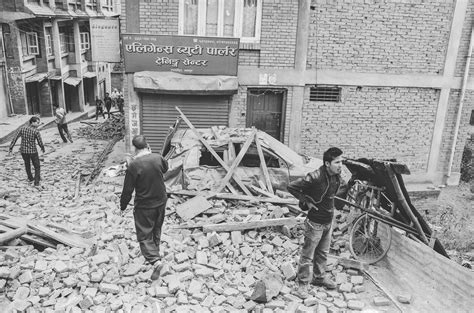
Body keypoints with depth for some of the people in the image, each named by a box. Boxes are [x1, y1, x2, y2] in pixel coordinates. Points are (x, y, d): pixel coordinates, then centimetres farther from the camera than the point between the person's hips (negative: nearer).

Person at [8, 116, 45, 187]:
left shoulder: (22, 129, -3)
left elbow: (14, 139, -4)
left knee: (27, 164, 30)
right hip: (33, 151, -5)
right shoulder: (36, 131, -15)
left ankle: (30, 178, 47)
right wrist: (43, 149, 9)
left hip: (23, 151, 5)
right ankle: (36, 182, 5)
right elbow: (40, 142, -12)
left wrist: (10, 149, 2)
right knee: (37, 167, 13)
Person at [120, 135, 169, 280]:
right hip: (161, 202, 5)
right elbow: (165, 168, 18)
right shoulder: (158, 158, -8)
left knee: (144, 235, 7)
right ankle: (154, 254, 43)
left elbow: (127, 190, -14)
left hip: (144, 206, -5)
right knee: (156, 231, 24)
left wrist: (123, 206, 1)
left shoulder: (133, 165, -22)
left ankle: (155, 260, -11)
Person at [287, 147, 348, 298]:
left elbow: (343, 188, 20)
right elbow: (291, 187, -23)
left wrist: (332, 196, 5)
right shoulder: (314, 177, -27)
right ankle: (302, 283, 20)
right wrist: (306, 201, -17)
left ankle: (319, 277, 41)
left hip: (329, 221, 7)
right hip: (315, 222, -7)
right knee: (307, 254, 6)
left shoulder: (337, 176, -4)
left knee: (323, 252, 22)